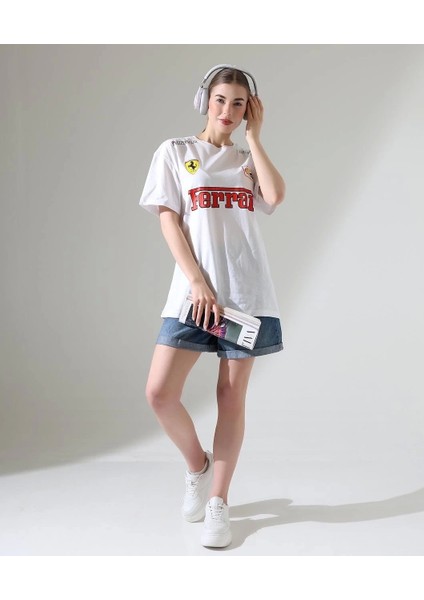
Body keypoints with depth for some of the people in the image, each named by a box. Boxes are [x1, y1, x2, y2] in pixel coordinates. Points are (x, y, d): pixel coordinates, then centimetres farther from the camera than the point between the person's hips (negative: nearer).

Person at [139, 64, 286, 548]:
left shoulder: (248, 159, 16)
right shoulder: (175, 152, 9)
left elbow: (275, 197, -5)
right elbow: (168, 219, 0)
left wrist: (253, 135, 3)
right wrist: (197, 281, -11)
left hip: (246, 292, 2)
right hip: (193, 289, -1)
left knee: (231, 395, 2)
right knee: (159, 393, -10)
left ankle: (218, 503, 13)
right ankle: (197, 466, 19)